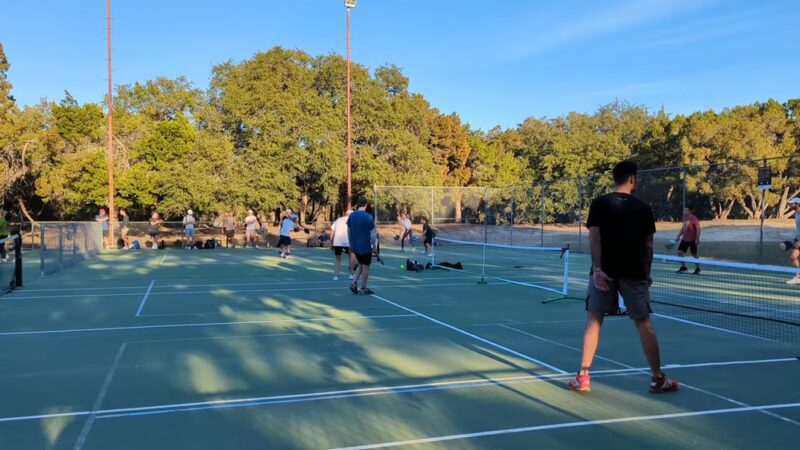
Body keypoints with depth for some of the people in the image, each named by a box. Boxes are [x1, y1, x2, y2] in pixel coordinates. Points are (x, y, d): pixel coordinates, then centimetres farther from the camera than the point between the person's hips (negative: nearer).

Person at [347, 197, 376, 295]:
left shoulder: (351, 215, 1)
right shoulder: (368, 217, -15)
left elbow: (348, 231, 8)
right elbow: (372, 234, -13)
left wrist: (351, 244, 18)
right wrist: (374, 244, 1)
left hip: (355, 246, 5)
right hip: (365, 246, -5)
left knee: (361, 265, 21)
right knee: (365, 267, 8)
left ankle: (354, 284, 9)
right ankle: (363, 288, 14)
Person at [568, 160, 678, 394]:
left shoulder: (599, 203, -1)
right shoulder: (644, 208, 2)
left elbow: (594, 237, -10)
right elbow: (648, 245, 4)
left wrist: (597, 268, -13)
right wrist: (647, 272, 15)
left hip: (605, 271, 0)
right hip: (634, 272, 1)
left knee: (594, 321, 6)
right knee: (644, 323, 10)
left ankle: (583, 377, 5)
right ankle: (658, 378, 18)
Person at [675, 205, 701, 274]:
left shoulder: (694, 218, -15)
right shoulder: (685, 217, 7)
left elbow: (698, 229, -16)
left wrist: (697, 239, -20)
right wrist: (678, 236, 18)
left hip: (692, 240, -7)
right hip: (684, 239, 7)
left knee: (694, 254, 3)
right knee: (680, 252, 3)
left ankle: (697, 269, 17)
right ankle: (683, 267, 17)